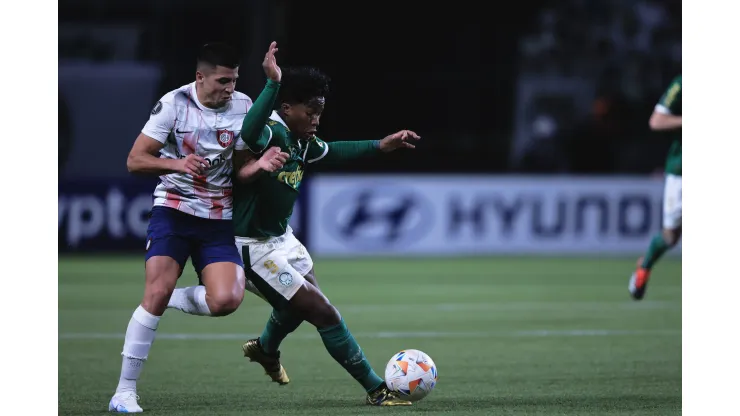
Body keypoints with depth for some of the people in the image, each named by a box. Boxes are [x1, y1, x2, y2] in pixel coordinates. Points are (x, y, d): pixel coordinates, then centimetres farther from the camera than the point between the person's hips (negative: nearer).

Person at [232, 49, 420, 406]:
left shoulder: (302, 142, 0)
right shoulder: (272, 132, -26)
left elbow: (333, 151, 22)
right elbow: (248, 133, -52)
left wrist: (379, 146, 24)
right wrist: (273, 84, -60)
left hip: (282, 237, 10)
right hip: (255, 247, -10)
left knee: (299, 304, 31)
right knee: (323, 312, -9)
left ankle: (265, 350, 63)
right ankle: (376, 390, 0)